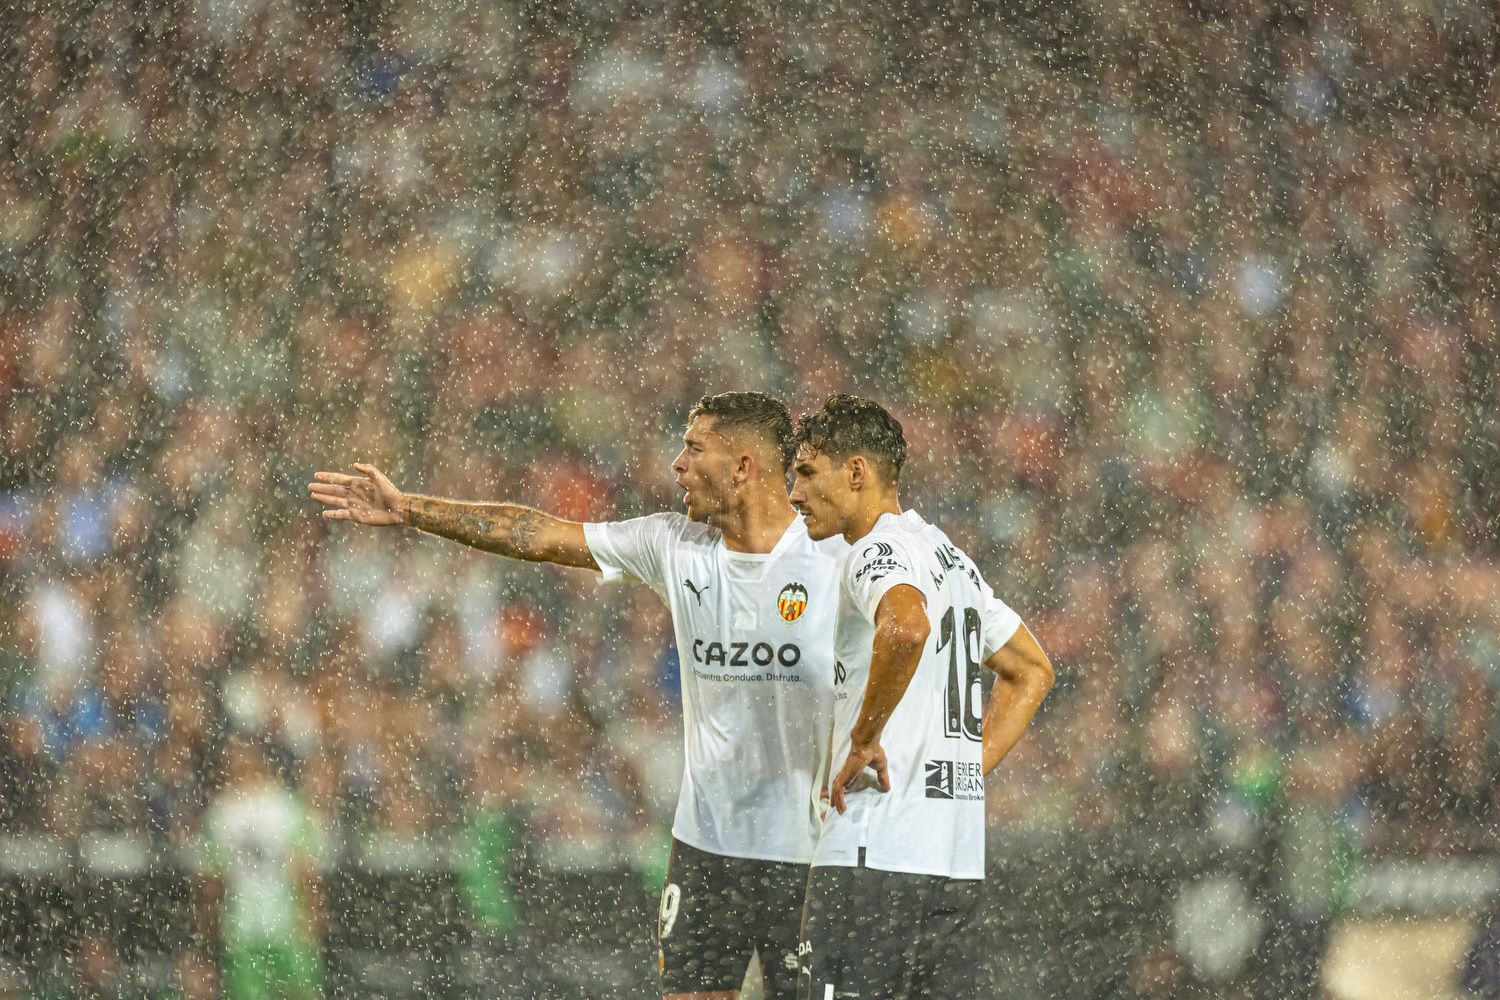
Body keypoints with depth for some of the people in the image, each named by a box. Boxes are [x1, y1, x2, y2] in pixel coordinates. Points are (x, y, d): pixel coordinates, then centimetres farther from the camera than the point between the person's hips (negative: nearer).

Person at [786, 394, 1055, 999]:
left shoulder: (879, 550, -8)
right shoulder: (947, 554, 21)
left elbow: (907, 626, -32)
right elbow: (1031, 671, 31)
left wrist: (864, 739, -20)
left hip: (873, 859, -9)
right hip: (957, 859, 9)